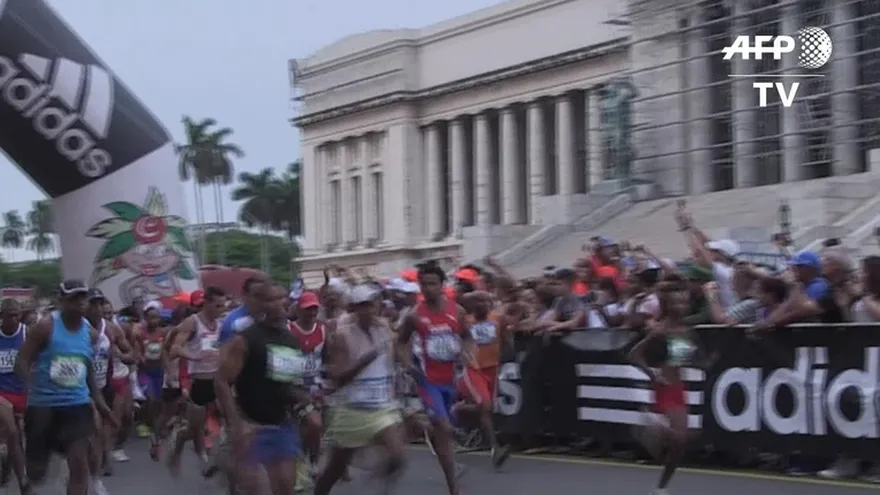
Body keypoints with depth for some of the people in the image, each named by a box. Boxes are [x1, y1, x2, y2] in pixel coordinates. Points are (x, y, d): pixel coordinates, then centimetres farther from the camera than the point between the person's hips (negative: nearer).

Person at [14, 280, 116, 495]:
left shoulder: (90, 333, 5)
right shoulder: (46, 326, -10)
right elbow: (22, 362, -12)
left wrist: (99, 401, 14)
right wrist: (35, 386, -29)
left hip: (77, 403, 3)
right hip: (42, 403, -3)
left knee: (80, 465, -10)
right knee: (36, 471, 6)